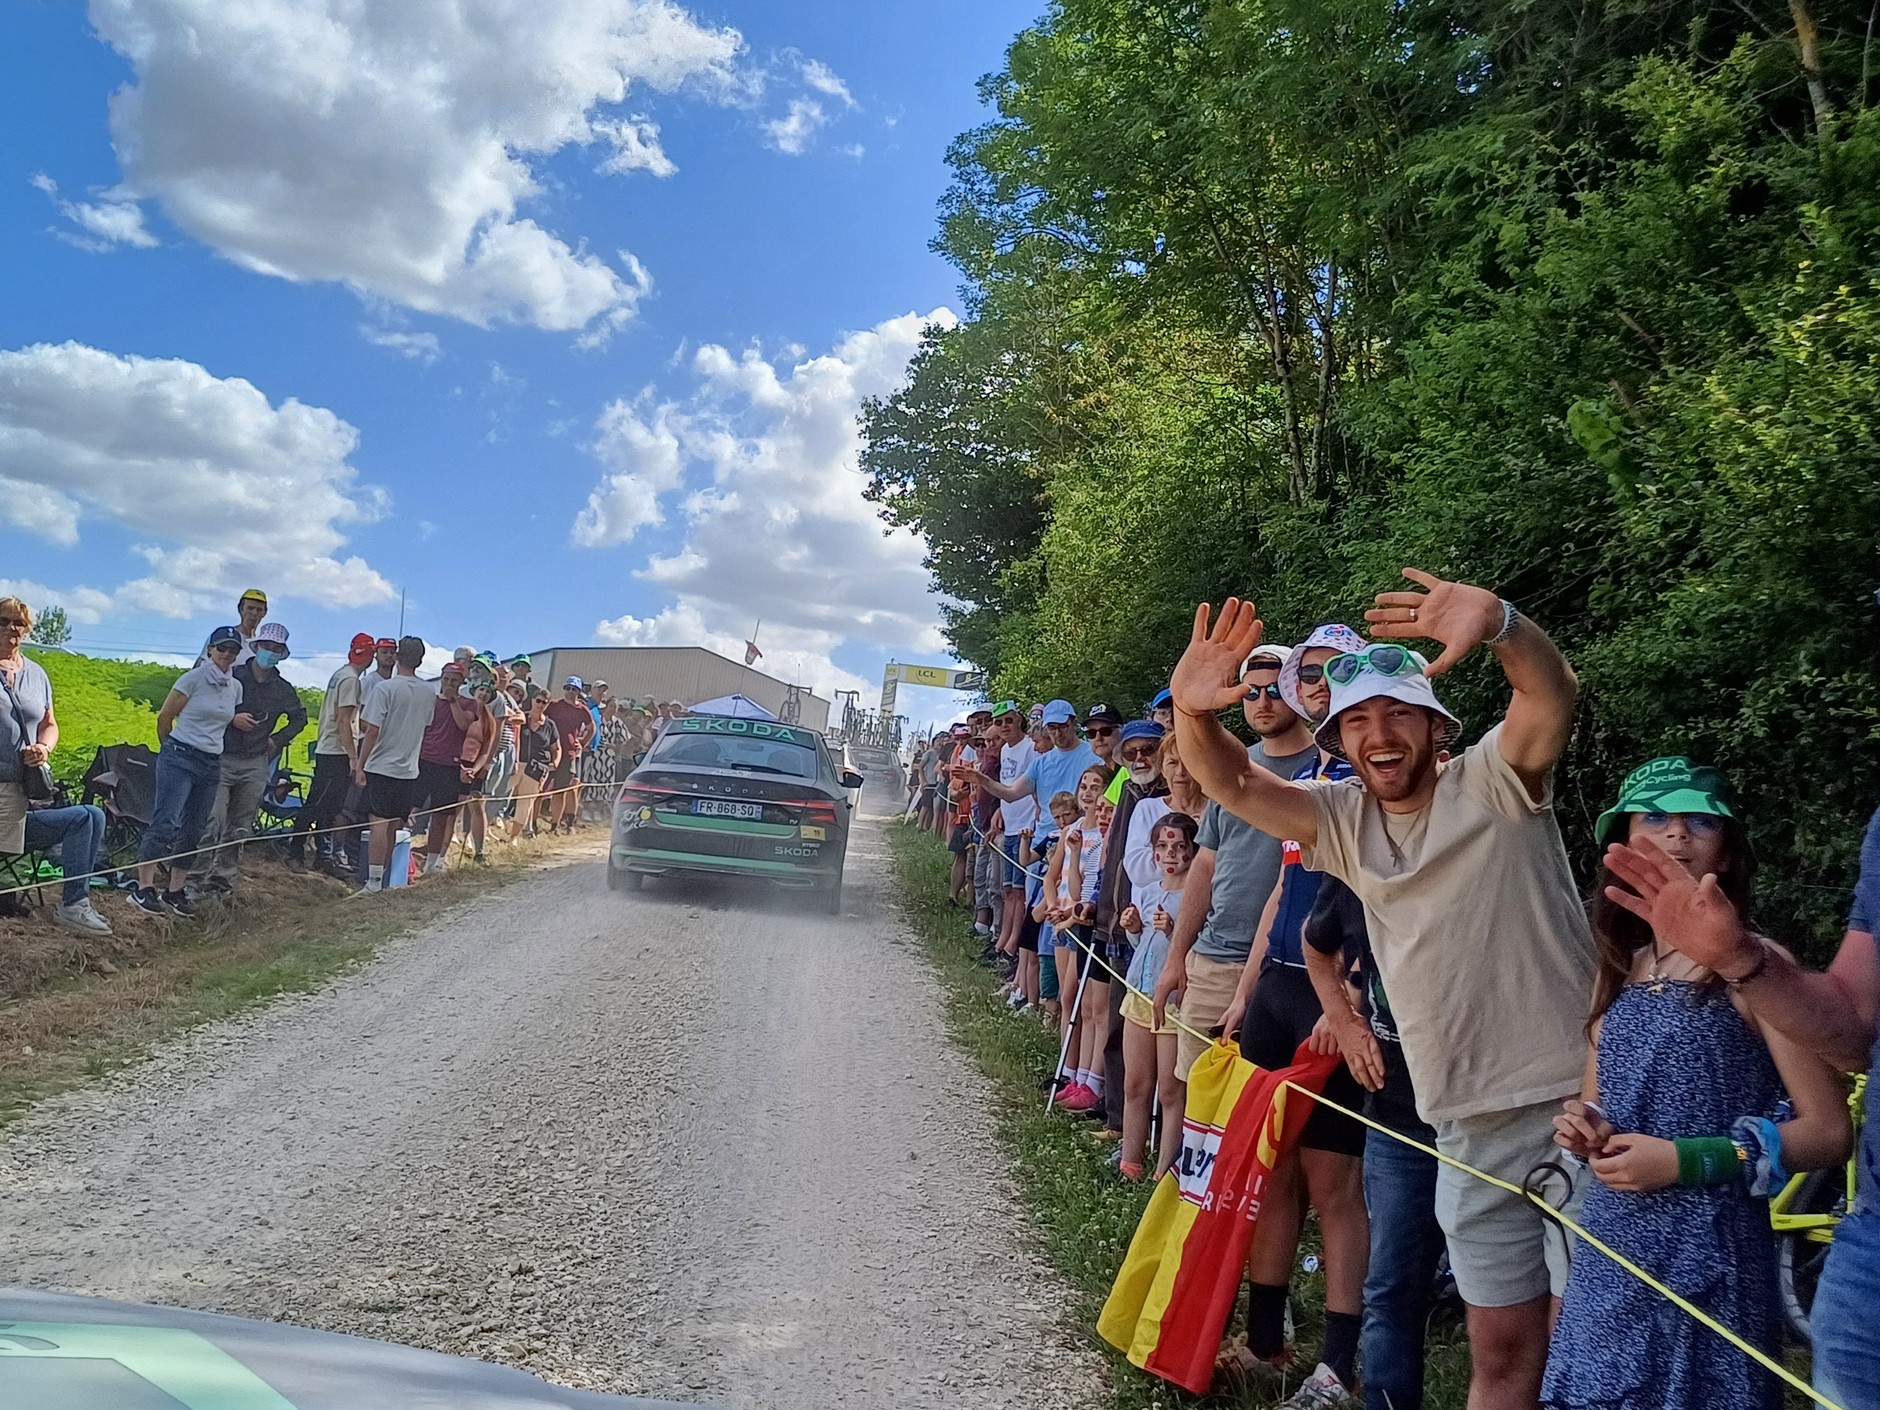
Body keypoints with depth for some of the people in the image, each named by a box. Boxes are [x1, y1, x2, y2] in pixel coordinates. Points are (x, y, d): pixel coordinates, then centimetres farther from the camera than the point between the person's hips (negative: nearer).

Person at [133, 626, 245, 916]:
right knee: (166, 822, -12)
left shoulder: (235, 688, 10)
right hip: (180, 759, -6)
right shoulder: (194, 678, -6)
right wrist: (170, 749, 9)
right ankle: (143, 889, -8)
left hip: (212, 765, 6)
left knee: (193, 830, 7)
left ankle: (175, 892, 14)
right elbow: (165, 717, -1)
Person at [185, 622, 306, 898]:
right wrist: (231, 718, -14)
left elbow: (299, 718, 25)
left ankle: (222, 879, 16)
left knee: (240, 828, 7)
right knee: (213, 821, -11)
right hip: (222, 758, -4)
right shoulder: (232, 677, -3)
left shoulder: (283, 690, 8)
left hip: (255, 764, 4)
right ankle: (195, 877, -4)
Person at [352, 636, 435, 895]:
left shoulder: (385, 688, -12)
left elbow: (372, 730, -15)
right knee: (392, 826, 12)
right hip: (409, 769, 5)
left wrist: (360, 765, -10)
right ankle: (381, 880, 19)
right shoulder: (429, 692, 4)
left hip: (381, 767, -5)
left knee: (379, 824, -7)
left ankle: (373, 883, -9)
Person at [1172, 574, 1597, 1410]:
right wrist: (1192, 712, -25)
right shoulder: (1342, 821, 5)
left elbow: (1552, 692, -27)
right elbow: (1229, 783, -3)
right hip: (1467, 1126, 4)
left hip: (1571, 1102, -4)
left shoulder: (1494, 782, -9)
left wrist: (1497, 624, -49)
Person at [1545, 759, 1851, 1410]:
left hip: (1709, 1260, -5)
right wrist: (1584, 1126, -2)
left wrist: (1688, 1160, -18)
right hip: (1609, 1256, 5)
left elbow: (1829, 1131, -9)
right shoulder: (1617, 970, 9)